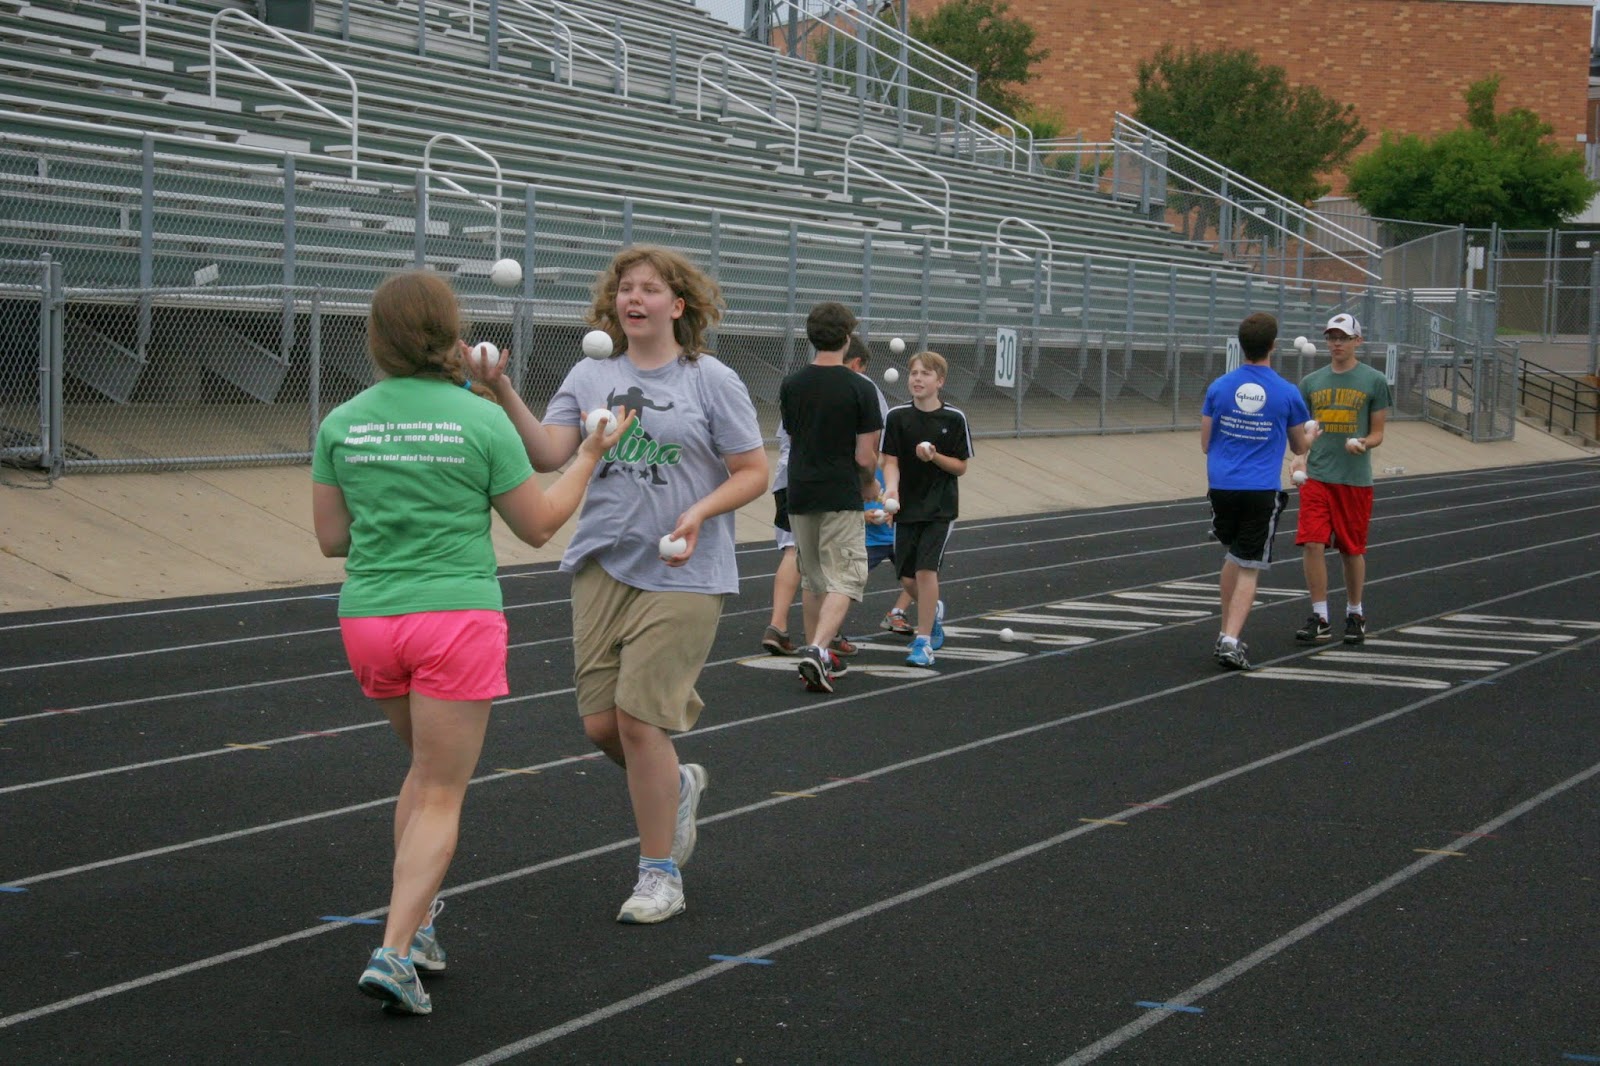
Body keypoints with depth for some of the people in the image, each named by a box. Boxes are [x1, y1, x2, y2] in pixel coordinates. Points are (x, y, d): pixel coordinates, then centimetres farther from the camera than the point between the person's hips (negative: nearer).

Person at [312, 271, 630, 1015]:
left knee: (428, 769, 25)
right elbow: (538, 525, 2)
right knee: (441, 796, 3)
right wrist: (590, 456, 15)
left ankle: (416, 923, 25)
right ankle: (394, 951, -9)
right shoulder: (482, 420, -7)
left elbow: (331, 538, 6)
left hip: (368, 618, 4)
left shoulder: (341, 423, 2)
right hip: (456, 618, -4)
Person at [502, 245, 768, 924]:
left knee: (638, 719, -9)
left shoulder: (712, 380, -2)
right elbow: (549, 456, -4)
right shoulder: (590, 375, 8)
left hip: (683, 576, -4)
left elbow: (753, 472, 0)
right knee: (601, 723, 3)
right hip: (602, 565, 4)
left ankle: (661, 875, 8)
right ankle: (676, 785, 37)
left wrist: (700, 512, -17)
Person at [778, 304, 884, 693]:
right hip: (841, 497, -5)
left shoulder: (791, 385, 1)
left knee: (812, 579, 18)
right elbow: (865, 457, -11)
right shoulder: (860, 389, -11)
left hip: (800, 494, 5)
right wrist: (870, 485, 10)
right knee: (843, 581, -2)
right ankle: (817, 650, -20)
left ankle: (817, 655, 24)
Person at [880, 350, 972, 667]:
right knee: (907, 579, 5)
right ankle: (934, 611, 39)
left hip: (941, 508, -2)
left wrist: (934, 456, -19)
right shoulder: (897, 417, -2)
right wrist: (891, 487, -24)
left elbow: (961, 466, -1)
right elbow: (891, 461, -4)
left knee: (925, 569, -15)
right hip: (907, 507, 2)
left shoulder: (954, 419, -4)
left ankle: (923, 643, -6)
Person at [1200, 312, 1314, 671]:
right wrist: (1311, 435, 33)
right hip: (1262, 490, -3)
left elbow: (1205, 443, 7)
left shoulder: (1219, 387, 0)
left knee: (1233, 557, 22)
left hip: (1222, 485, 3)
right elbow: (1299, 447, 10)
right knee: (1249, 569, 1)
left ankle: (1226, 633, 24)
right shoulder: (1287, 394, -4)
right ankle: (1230, 641, -11)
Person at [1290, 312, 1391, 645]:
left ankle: (1355, 615, 24)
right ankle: (1319, 618, 0)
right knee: (1312, 544, -9)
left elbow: (1377, 433, 2)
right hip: (1316, 477, 2)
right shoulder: (1312, 381, 9)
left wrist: (1363, 443, -19)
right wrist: (1300, 456, -4)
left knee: (1352, 550, 7)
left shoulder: (1374, 381, 0)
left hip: (1355, 479, -2)